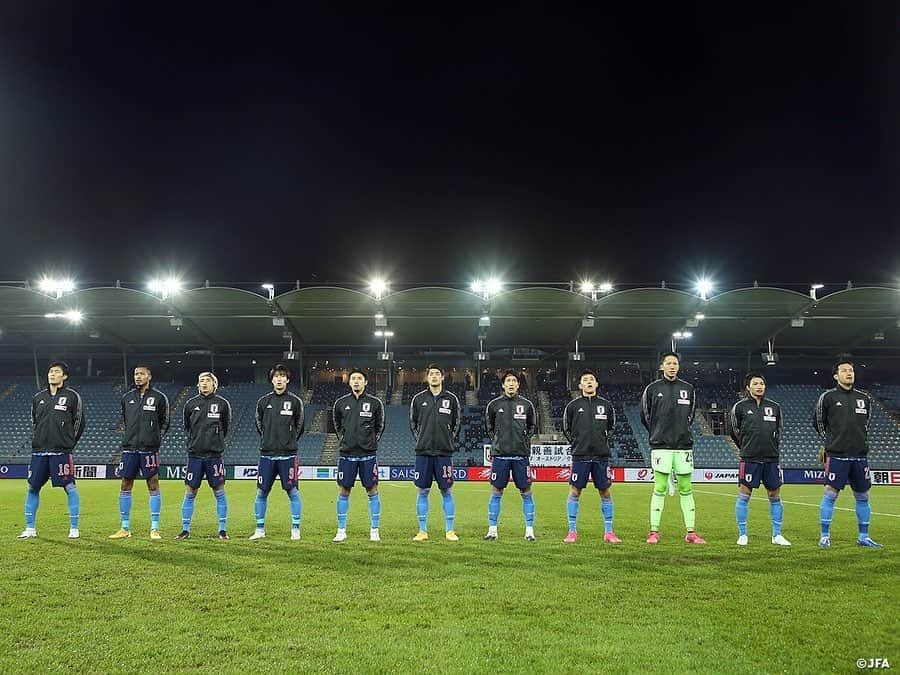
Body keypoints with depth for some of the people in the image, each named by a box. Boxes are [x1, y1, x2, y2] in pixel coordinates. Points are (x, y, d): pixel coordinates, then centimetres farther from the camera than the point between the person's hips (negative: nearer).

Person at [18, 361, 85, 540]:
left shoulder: (72, 396, 0)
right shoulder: (38, 397, 13)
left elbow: (79, 423, 3)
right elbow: (33, 421, 22)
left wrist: (67, 443, 3)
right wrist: (37, 441, 12)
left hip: (61, 452, -4)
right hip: (39, 451, 5)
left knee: (70, 487, -5)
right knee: (33, 488, 6)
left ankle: (74, 528, 3)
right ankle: (30, 528, 16)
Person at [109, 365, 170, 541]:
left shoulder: (159, 397, 2)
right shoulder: (127, 398, 12)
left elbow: (164, 422, 8)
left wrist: (156, 438, 0)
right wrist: (131, 436, 12)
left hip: (149, 448, -4)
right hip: (129, 447, 4)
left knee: (153, 485, -3)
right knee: (125, 485, 4)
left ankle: (154, 529, 1)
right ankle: (125, 529, 13)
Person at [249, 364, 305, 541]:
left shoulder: (295, 401, 1)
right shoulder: (263, 401, 7)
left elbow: (299, 427, 9)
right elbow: (259, 425, 17)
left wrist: (289, 442, 10)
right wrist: (269, 441, 13)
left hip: (288, 455, -2)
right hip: (267, 455, 2)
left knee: (293, 492, -2)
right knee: (261, 492, 5)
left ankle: (295, 529, 6)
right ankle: (260, 529, 15)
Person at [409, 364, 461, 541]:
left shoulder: (451, 399, 5)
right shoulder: (418, 399, 6)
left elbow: (456, 423, 11)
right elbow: (413, 422, 14)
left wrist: (449, 441, 5)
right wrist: (419, 440, 6)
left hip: (444, 452, -1)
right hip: (423, 452, 1)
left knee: (447, 491, 1)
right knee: (422, 491, 3)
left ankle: (449, 530, 8)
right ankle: (423, 530, 10)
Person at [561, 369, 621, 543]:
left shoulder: (606, 405, 8)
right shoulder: (573, 405, 3)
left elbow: (611, 427, 19)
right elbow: (566, 429, 13)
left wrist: (604, 441, 9)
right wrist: (577, 443, 6)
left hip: (601, 456, 1)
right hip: (580, 456, -1)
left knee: (605, 492, 3)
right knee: (574, 491, -2)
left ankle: (609, 532, 10)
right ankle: (572, 532, 6)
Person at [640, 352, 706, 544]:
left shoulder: (688, 388, 9)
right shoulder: (652, 389, 2)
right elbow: (645, 416, 10)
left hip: (684, 446, 3)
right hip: (661, 447, -3)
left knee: (686, 489, 4)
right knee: (659, 490, -3)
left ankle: (690, 532, 7)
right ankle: (654, 532, 2)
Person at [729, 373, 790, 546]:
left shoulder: (774, 407, 10)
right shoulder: (740, 407, 0)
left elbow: (778, 429, 20)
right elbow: (734, 431, 9)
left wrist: (772, 447, 14)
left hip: (771, 458, 3)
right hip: (749, 459, -3)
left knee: (775, 496, 5)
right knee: (744, 495, -3)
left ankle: (777, 535, 15)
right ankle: (742, 535, 6)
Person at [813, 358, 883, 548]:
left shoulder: (864, 398, 11)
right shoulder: (828, 397, 0)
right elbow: (818, 422, 10)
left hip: (860, 456, 4)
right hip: (836, 455, -4)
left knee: (862, 496, 7)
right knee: (830, 494, -6)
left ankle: (863, 537, 17)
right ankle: (825, 536, 2)